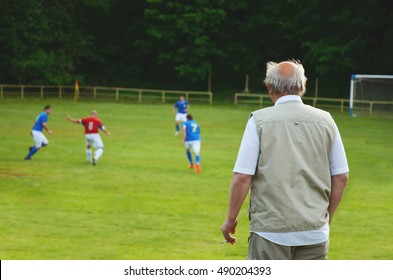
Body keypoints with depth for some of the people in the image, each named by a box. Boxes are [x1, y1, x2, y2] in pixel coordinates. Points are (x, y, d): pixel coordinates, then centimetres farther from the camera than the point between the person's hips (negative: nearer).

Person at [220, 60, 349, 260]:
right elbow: (341, 178, 7)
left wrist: (231, 219, 3)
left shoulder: (259, 120, -5)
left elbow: (242, 177, -8)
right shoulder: (325, 121, 4)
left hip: (270, 229, -3)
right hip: (315, 232, 3)